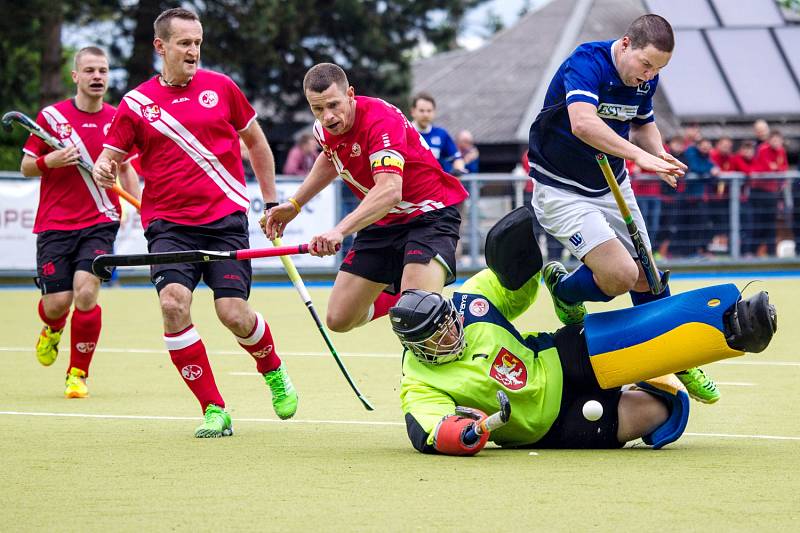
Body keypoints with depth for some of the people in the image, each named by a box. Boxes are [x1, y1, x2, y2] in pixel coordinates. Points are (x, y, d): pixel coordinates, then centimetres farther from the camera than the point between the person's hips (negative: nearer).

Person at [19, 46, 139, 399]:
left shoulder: (117, 119, 4)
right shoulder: (51, 116, -2)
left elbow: (125, 169, 18)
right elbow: (26, 167, 5)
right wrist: (50, 161, -16)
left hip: (100, 222, 1)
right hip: (54, 224, -1)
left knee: (86, 293, -17)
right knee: (57, 302, -5)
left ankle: (78, 373, 2)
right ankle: (53, 329, 35)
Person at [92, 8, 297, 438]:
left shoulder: (220, 88, 5)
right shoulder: (136, 103, 3)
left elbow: (256, 141, 18)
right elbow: (111, 156, 9)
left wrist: (271, 201, 18)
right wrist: (102, 170, -16)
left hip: (225, 216, 0)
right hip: (169, 223, 0)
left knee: (233, 314, -9)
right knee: (173, 304, -22)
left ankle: (273, 371, 27)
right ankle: (214, 411, -10)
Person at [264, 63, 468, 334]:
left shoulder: (381, 120, -28)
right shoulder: (325, 128, -4)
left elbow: (389, 191, -42)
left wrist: (340, 230, -53)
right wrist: (294, 204, 21)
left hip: (429, 213, -8)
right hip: (382, 222, 8)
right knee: (339, 319, 4)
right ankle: (392, 298, 31)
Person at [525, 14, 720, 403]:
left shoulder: (645, 79, -3)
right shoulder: (587, 62, -26)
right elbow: (583, 123, -43)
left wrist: (659, 155, -7)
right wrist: (638, 155, -50)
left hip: (612, 187, 7)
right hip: (562, 191, -7)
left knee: (646, 279, 9)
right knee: (620, 275, -21)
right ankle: (562, 289, 10)